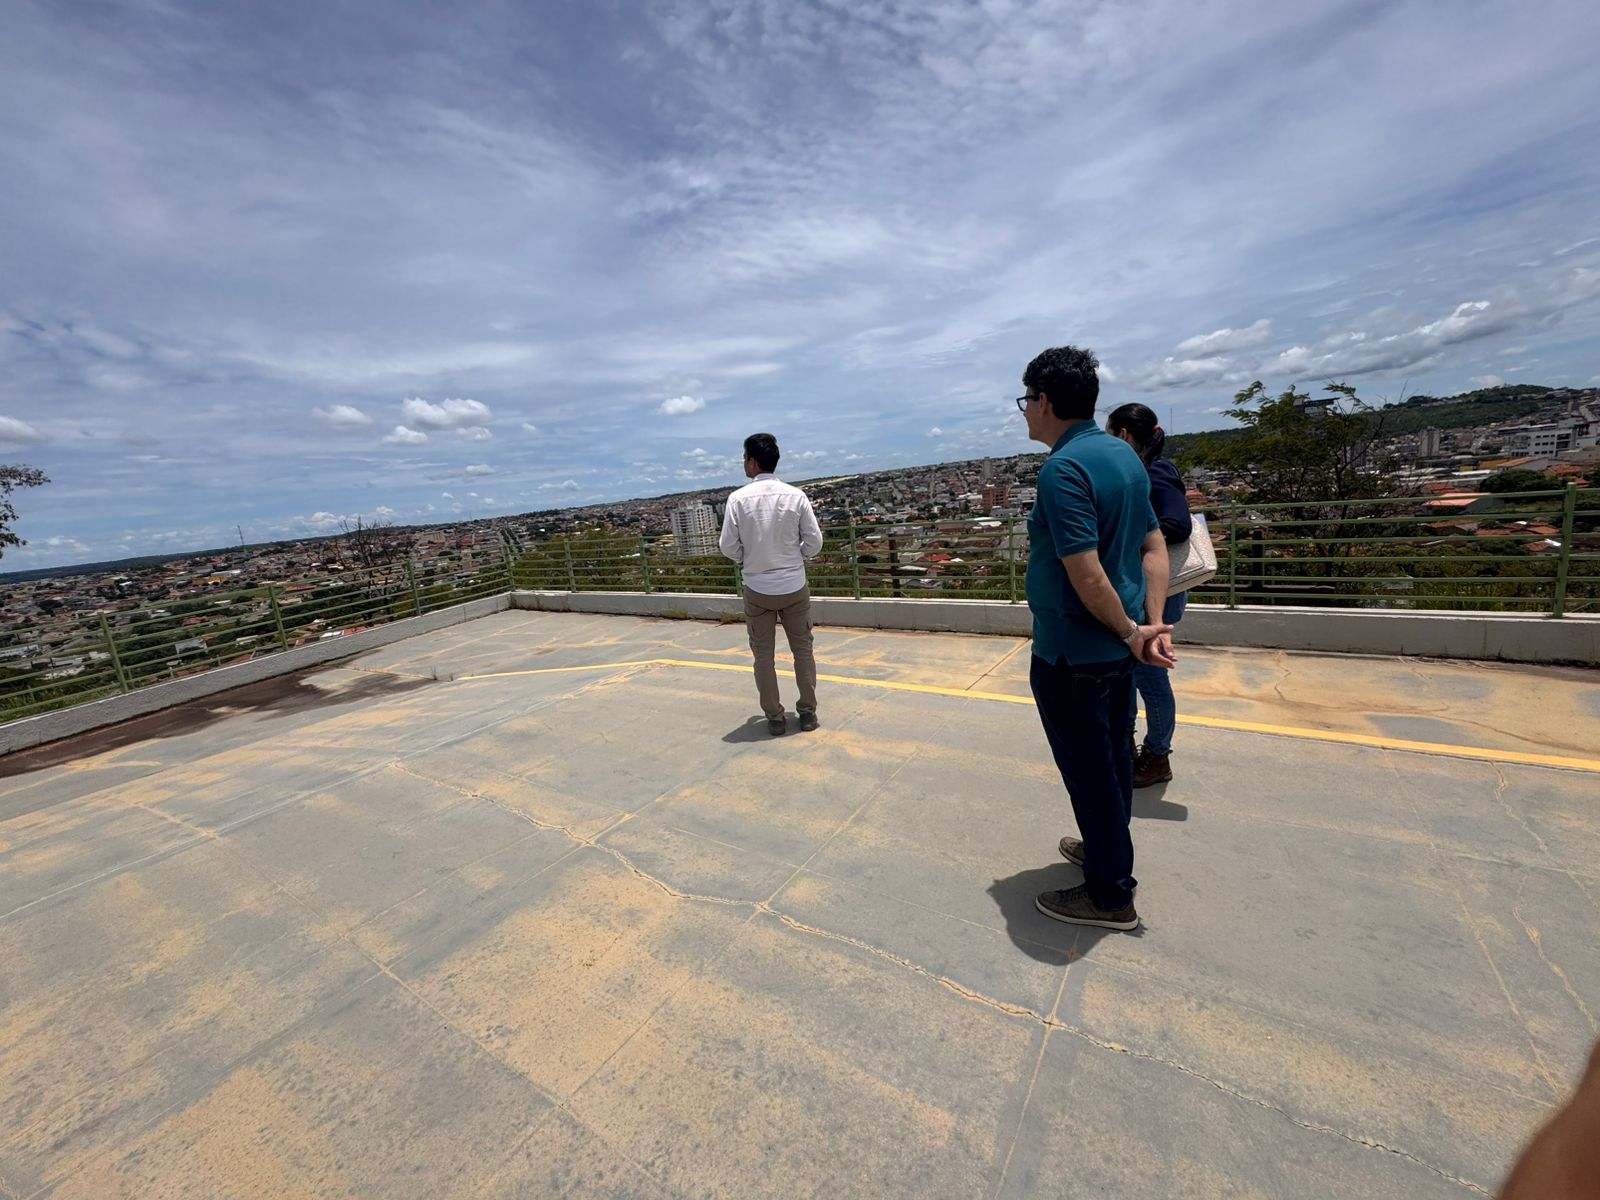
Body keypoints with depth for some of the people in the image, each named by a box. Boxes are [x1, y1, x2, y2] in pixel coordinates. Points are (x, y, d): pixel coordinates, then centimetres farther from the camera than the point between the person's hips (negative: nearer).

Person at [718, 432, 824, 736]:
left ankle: (775, 717, 17)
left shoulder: (738, 498, -10)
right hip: (794, 586, 1)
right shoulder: (796, 496, -7)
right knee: (802, 649, 15)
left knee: (763, 654, 12)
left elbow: (728, 546, -7)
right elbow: (814, 542, -5)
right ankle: (808, 712, 22)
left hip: (757, 589, -1)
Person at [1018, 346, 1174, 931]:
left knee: (1089, 771, 7)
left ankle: (1110, 895, 25)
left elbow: (1086, 574, -26)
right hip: (1115, 647, 9)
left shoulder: (1063, 468, -22)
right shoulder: (1124, 455, 7)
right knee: (1112, 757, 23)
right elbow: (1154, 547, 6)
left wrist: (1132, 633, -12)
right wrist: (1151, 624, -1)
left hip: (1071, 653, -9)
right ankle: (1107, 849, 44)